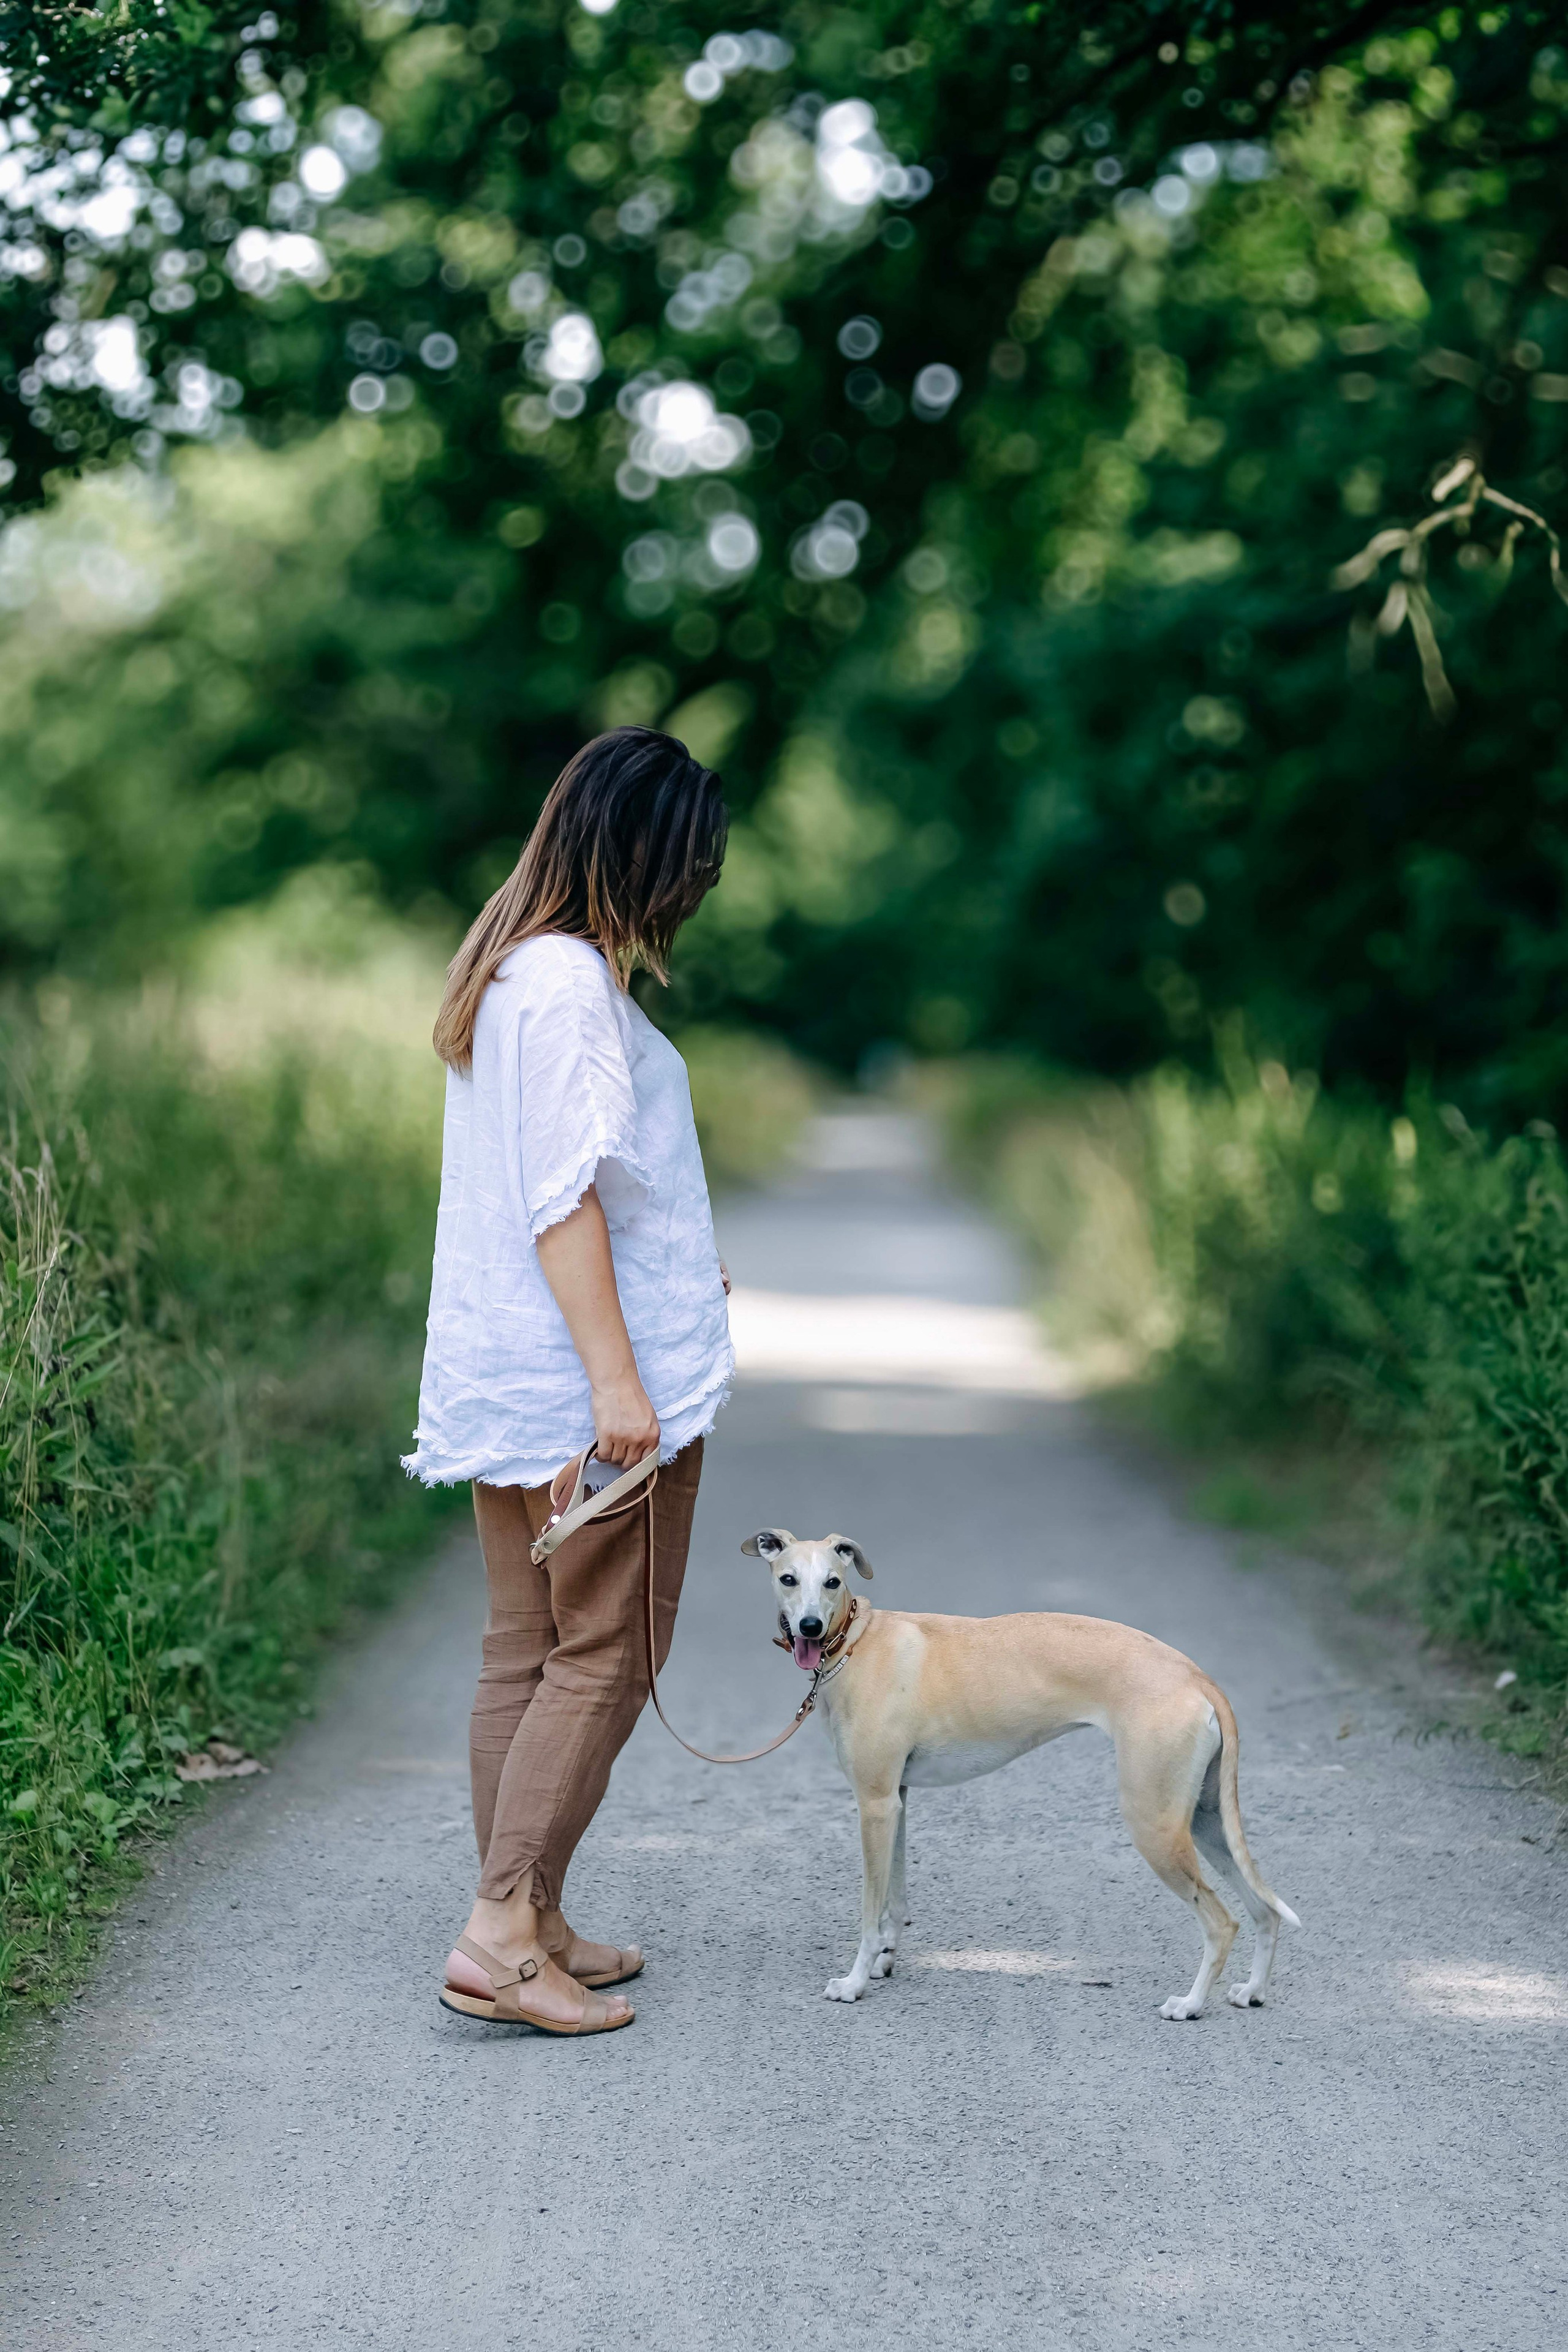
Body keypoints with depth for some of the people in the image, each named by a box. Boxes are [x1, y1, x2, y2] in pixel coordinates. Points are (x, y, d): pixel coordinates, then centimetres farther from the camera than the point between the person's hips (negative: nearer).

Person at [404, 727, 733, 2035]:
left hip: (511, 1378, 10)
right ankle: (504, 1932, -7)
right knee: (607, 1653, -5)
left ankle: (531, 1926, 17)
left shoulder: (514, 968, 16)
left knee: (527, 1654, 11)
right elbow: (565, 1197, -21)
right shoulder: (572, 982, -16)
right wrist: (616, 1377, -23)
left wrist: (678, 1266, 37)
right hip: (580, 1377, -10)